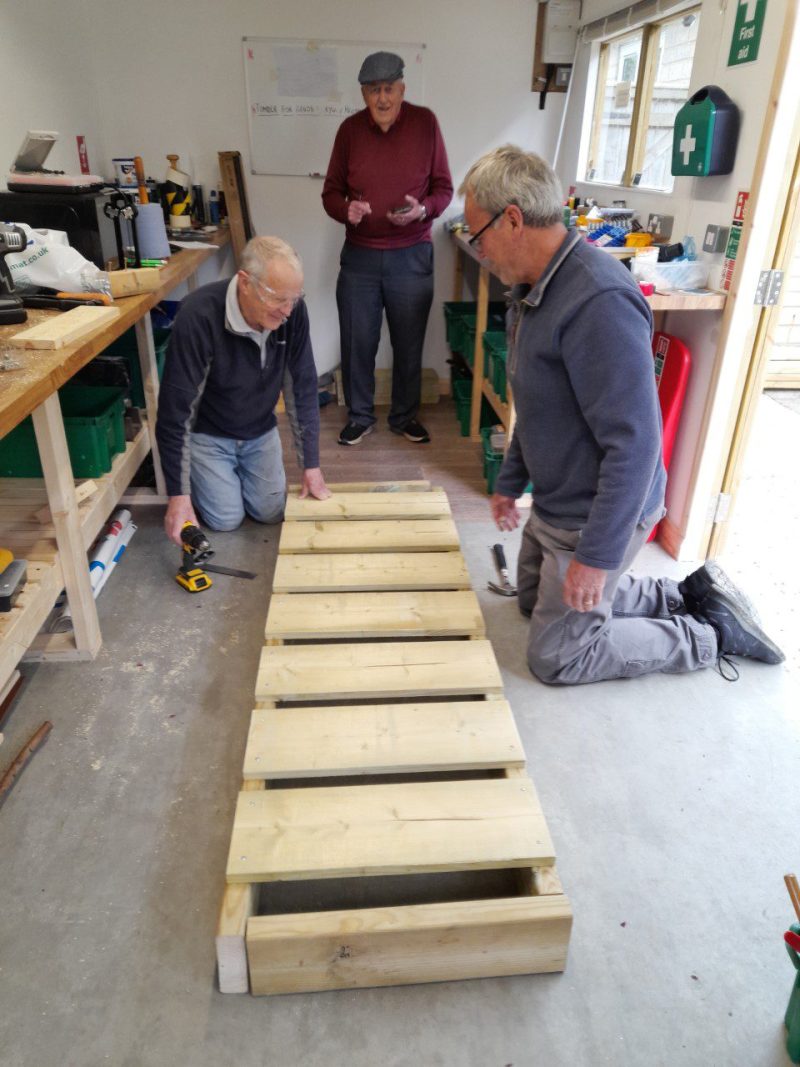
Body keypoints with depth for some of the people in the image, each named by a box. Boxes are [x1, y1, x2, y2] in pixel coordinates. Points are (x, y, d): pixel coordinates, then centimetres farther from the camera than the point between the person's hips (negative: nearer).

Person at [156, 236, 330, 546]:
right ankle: (195, 472, 25)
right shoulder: (199, 315, -33)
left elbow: (302, 387, -12)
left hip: (260, 430, 4)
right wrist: (178, 494, -28)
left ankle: (238, 471, 31)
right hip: (207, 433, -4)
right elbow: (175, 408, -29)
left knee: (271, 512, 0)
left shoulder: (292, 311, -20)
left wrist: (311, 465, -11)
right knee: (226, 520, -6)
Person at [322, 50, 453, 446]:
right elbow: (331, 191, 6)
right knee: (357, 343, 6)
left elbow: (443, 188, 1)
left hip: (412, 256, -1)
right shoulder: (350, 129, 1)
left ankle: (404, 416, 26)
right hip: (359, 256, 1)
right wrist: (346, 210, -16)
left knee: (409, 344, 8)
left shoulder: (425, 122, -3)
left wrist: (423, 209, -21)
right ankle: (359, 415, 25)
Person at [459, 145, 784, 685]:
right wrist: (509, 483, 20)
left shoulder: (598, 301, -30)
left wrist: (596, 555, -26)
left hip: (597, 515, -10)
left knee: (557, 657, 2)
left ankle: (711, 635, 15)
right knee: (535, 598, 26)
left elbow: (634, 442, -31)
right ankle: (688, 595, 26)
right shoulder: (534, 287, 3)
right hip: (556, 501, 10)